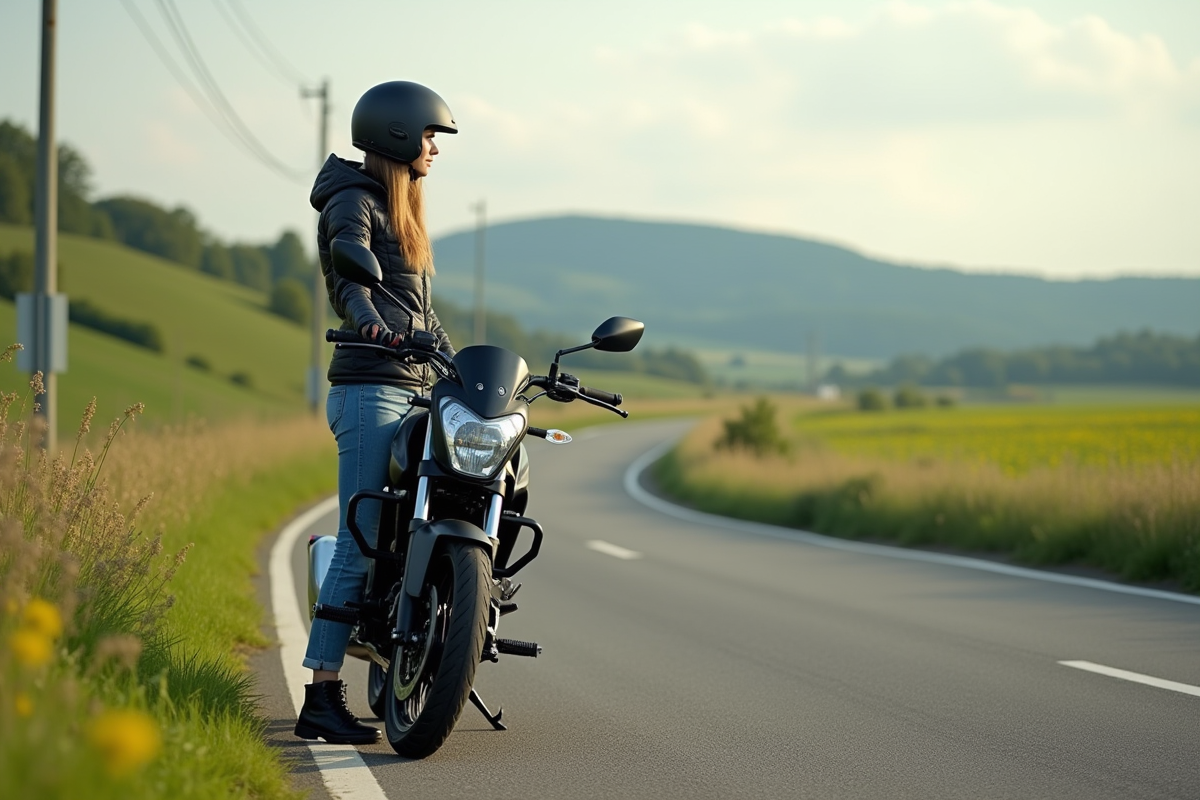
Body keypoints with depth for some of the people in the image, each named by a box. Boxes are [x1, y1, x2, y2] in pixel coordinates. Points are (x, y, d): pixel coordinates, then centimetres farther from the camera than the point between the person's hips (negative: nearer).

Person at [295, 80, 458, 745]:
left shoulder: (400, 208, 24)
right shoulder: (354, 200, -4)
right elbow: (353, 275, -23)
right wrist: (372, 323, -43)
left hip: (408, 391, 9)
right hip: (370, 393, -9)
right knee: (360, 544, -11)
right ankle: (321, 699, -10)